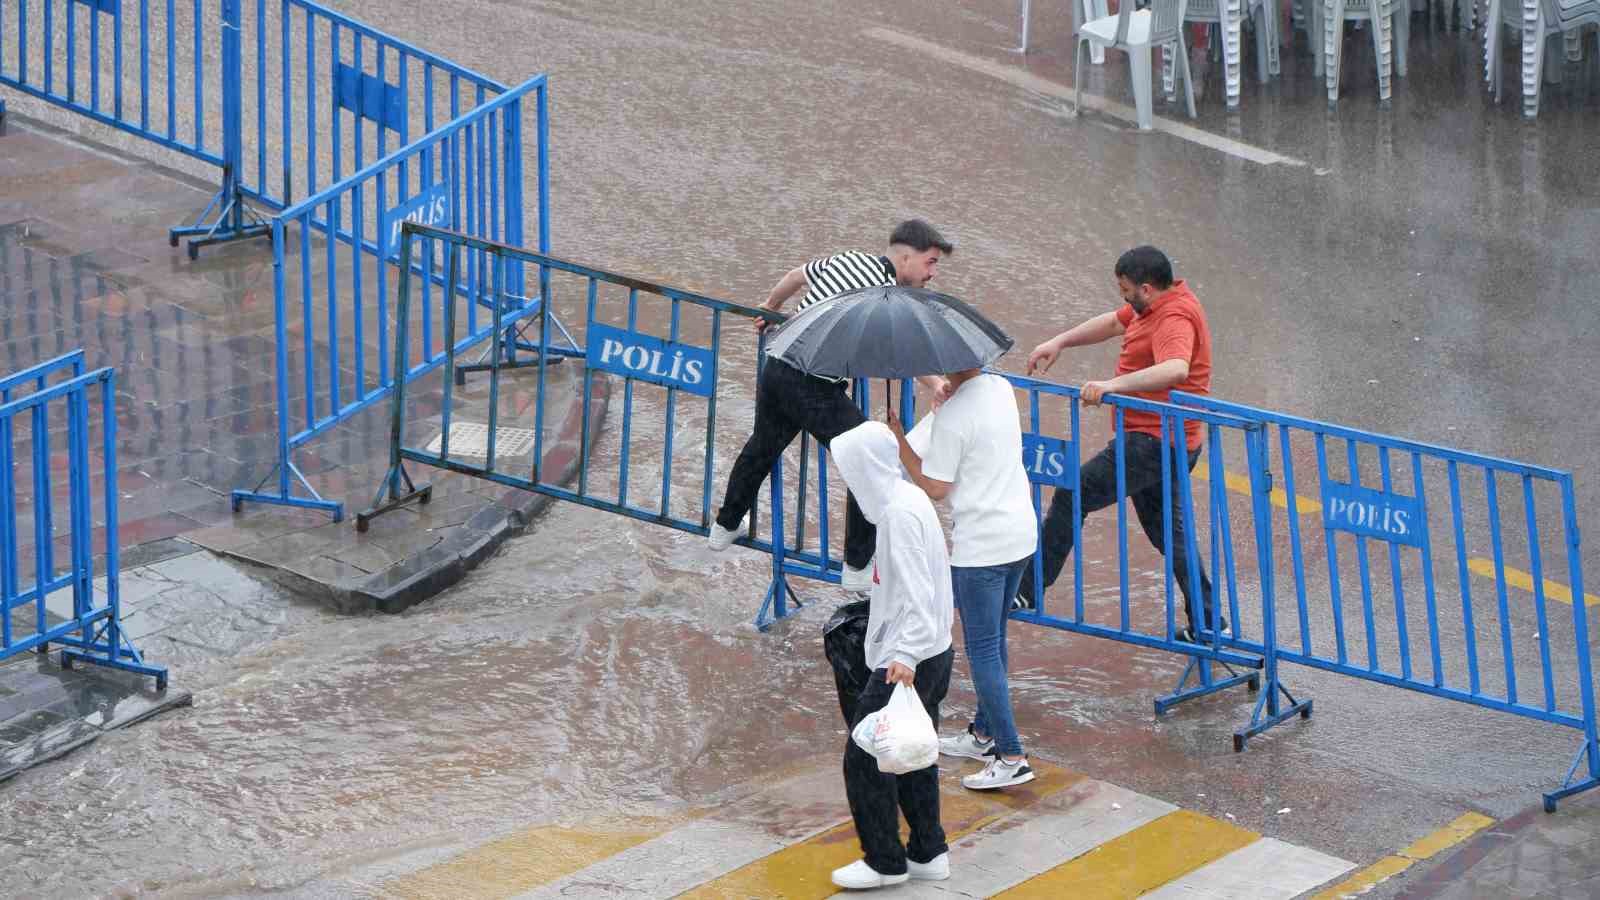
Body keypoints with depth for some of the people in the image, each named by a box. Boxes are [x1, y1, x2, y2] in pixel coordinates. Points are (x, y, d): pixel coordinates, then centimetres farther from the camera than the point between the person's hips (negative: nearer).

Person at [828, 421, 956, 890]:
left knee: (864, 758, -1)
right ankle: (928, 852, 25)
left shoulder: (899, 513, -21)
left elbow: (916, 592, -29)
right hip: (933, 653, 10)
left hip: (906, 662, -10)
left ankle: (884, 861, 6)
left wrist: (905, 654, -37)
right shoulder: (910, 499, 9)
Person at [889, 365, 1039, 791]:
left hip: (980, 546, -8)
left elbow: (934, 487, -14)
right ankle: (984, 734, 33)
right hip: (1021, 534, 8)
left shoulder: (951, 417, -21)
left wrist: (898, 439, -7)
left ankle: (1011, 757, -4)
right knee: (994, 640, 21)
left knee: (982, 649, -2)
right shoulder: (1001, 387, 3)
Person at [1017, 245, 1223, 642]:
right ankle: (1206, 622, 20)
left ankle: (1026, 593, -4)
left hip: (1154, 443, -11)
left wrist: (1113, 385, -45)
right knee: (1166, 530, 18)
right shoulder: (1156, 305, 11)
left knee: (1072, 495, -8)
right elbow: (1113, 323, 24)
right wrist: (1059, 342, 15)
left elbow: (1175, 369, -40)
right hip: (1162, 442, 11)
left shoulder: (1175, 319, -22)